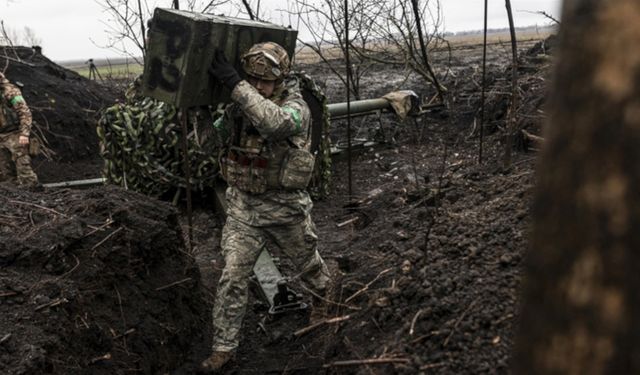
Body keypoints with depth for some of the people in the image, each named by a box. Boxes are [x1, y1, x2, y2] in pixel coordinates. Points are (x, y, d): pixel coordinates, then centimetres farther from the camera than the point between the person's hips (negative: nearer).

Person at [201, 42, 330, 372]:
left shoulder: (296, 108, -19)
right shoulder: (239, 106, -1)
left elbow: (273, 121, -42)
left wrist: (233, 82, -43)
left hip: (284, 207, -3)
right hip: (243, 205, 3)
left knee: (307, 261, 22)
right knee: (232, 277, -4)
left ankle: (328, 294, 55)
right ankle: (223, 347, 10)